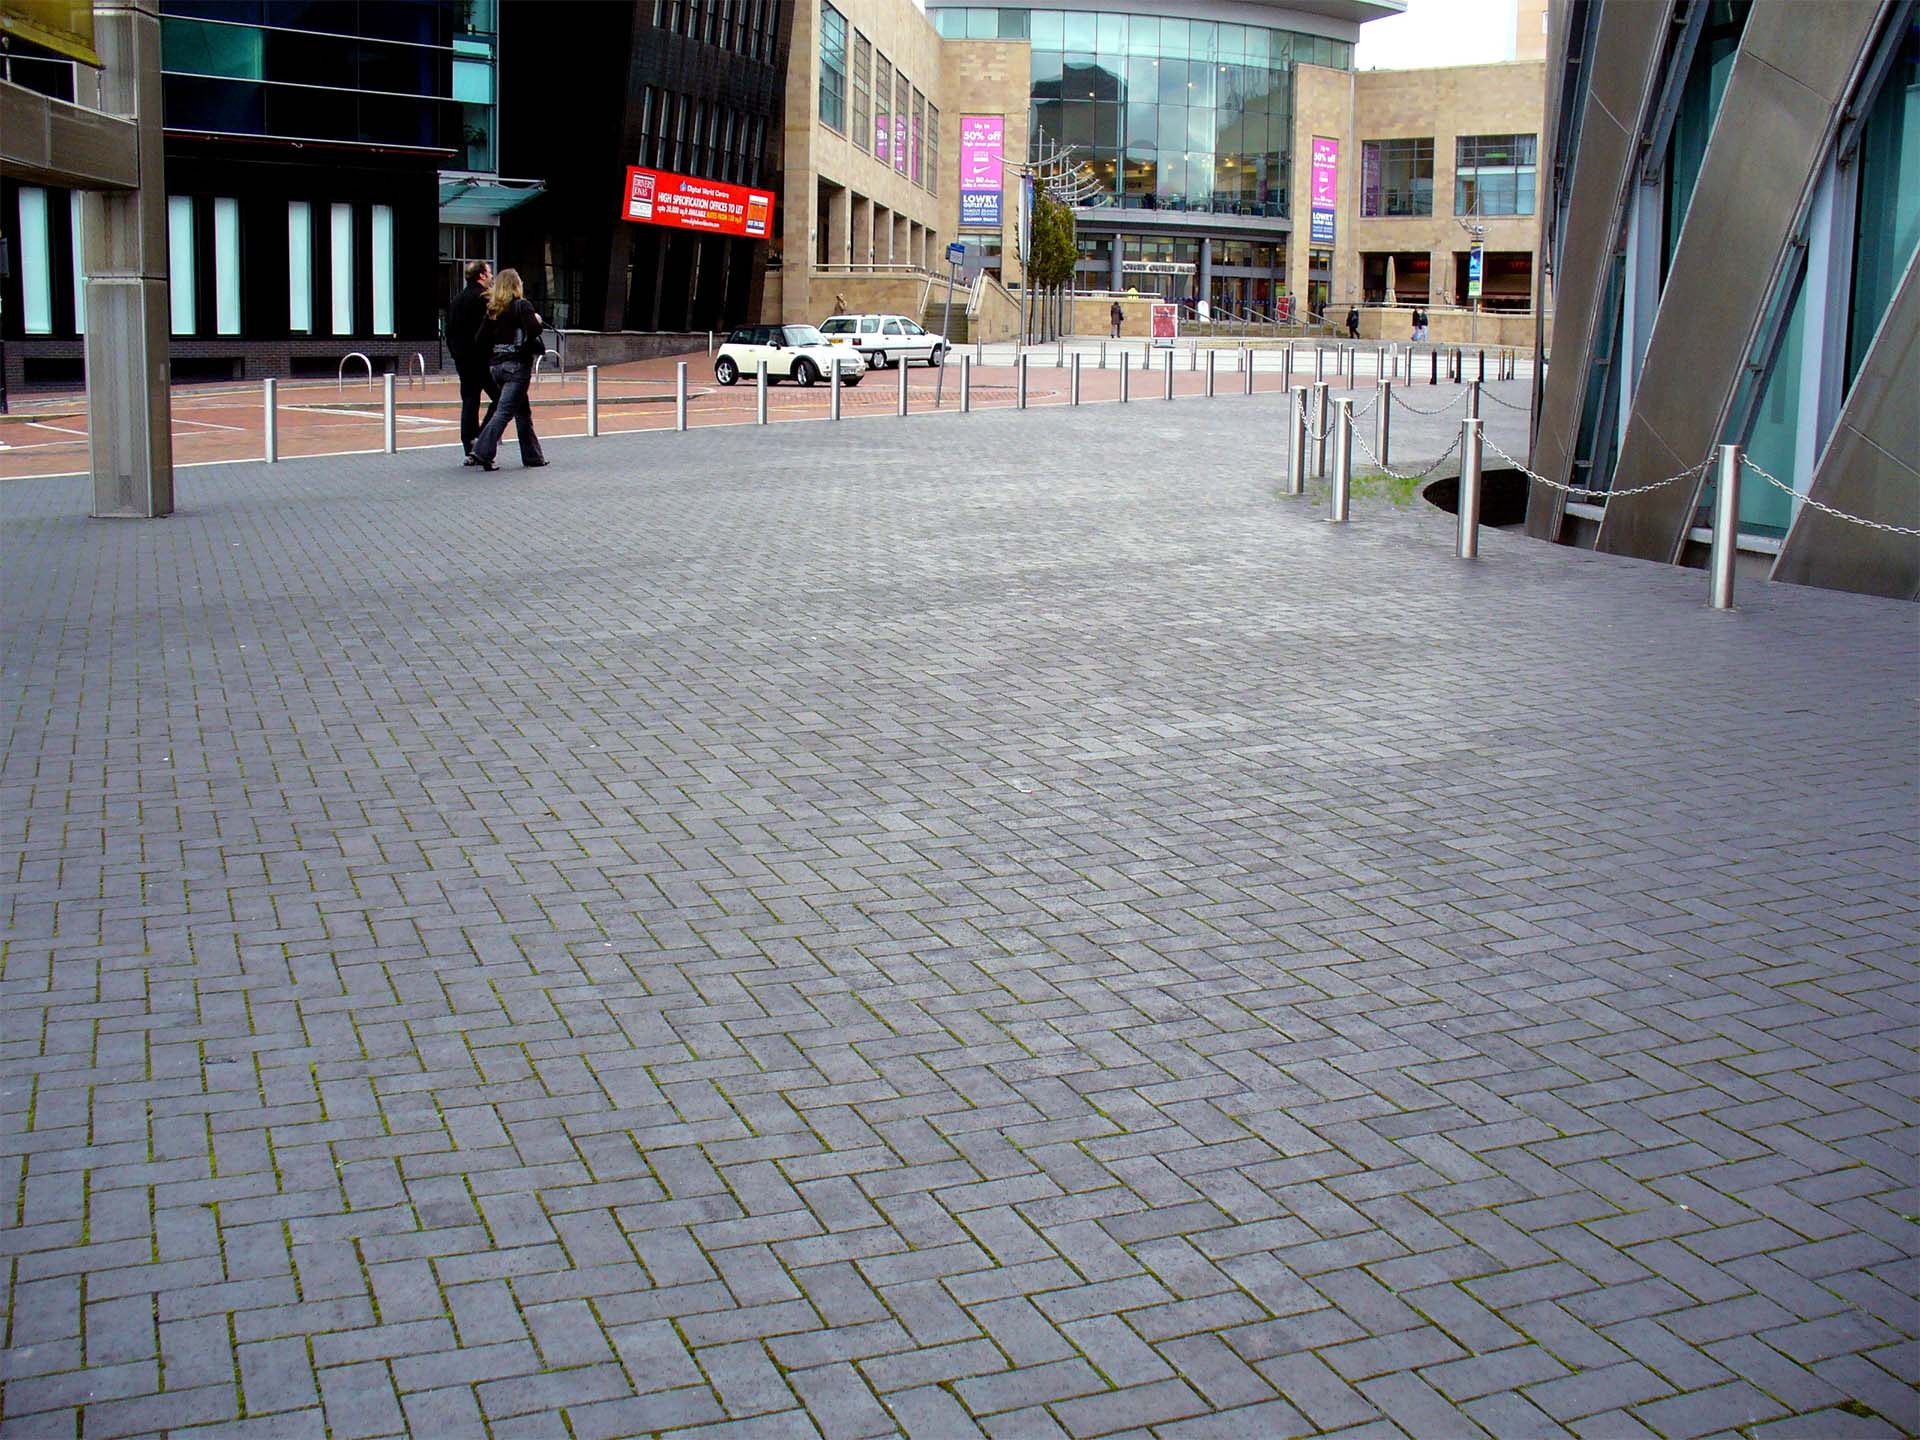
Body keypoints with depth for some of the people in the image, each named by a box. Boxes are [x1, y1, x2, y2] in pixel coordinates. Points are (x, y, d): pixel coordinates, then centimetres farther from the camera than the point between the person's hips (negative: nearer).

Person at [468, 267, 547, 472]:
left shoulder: (493, 310, 9)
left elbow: (482, 340, 6)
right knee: (505, 411, -10)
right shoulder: (522, 305, -8)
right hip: (518, 365, -7)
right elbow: (532, 330, -22)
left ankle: (532, 456, 20)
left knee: (523, 411, 16)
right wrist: (538, 322, -2)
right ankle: (482, 452, -20)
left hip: (498, 365, 7)